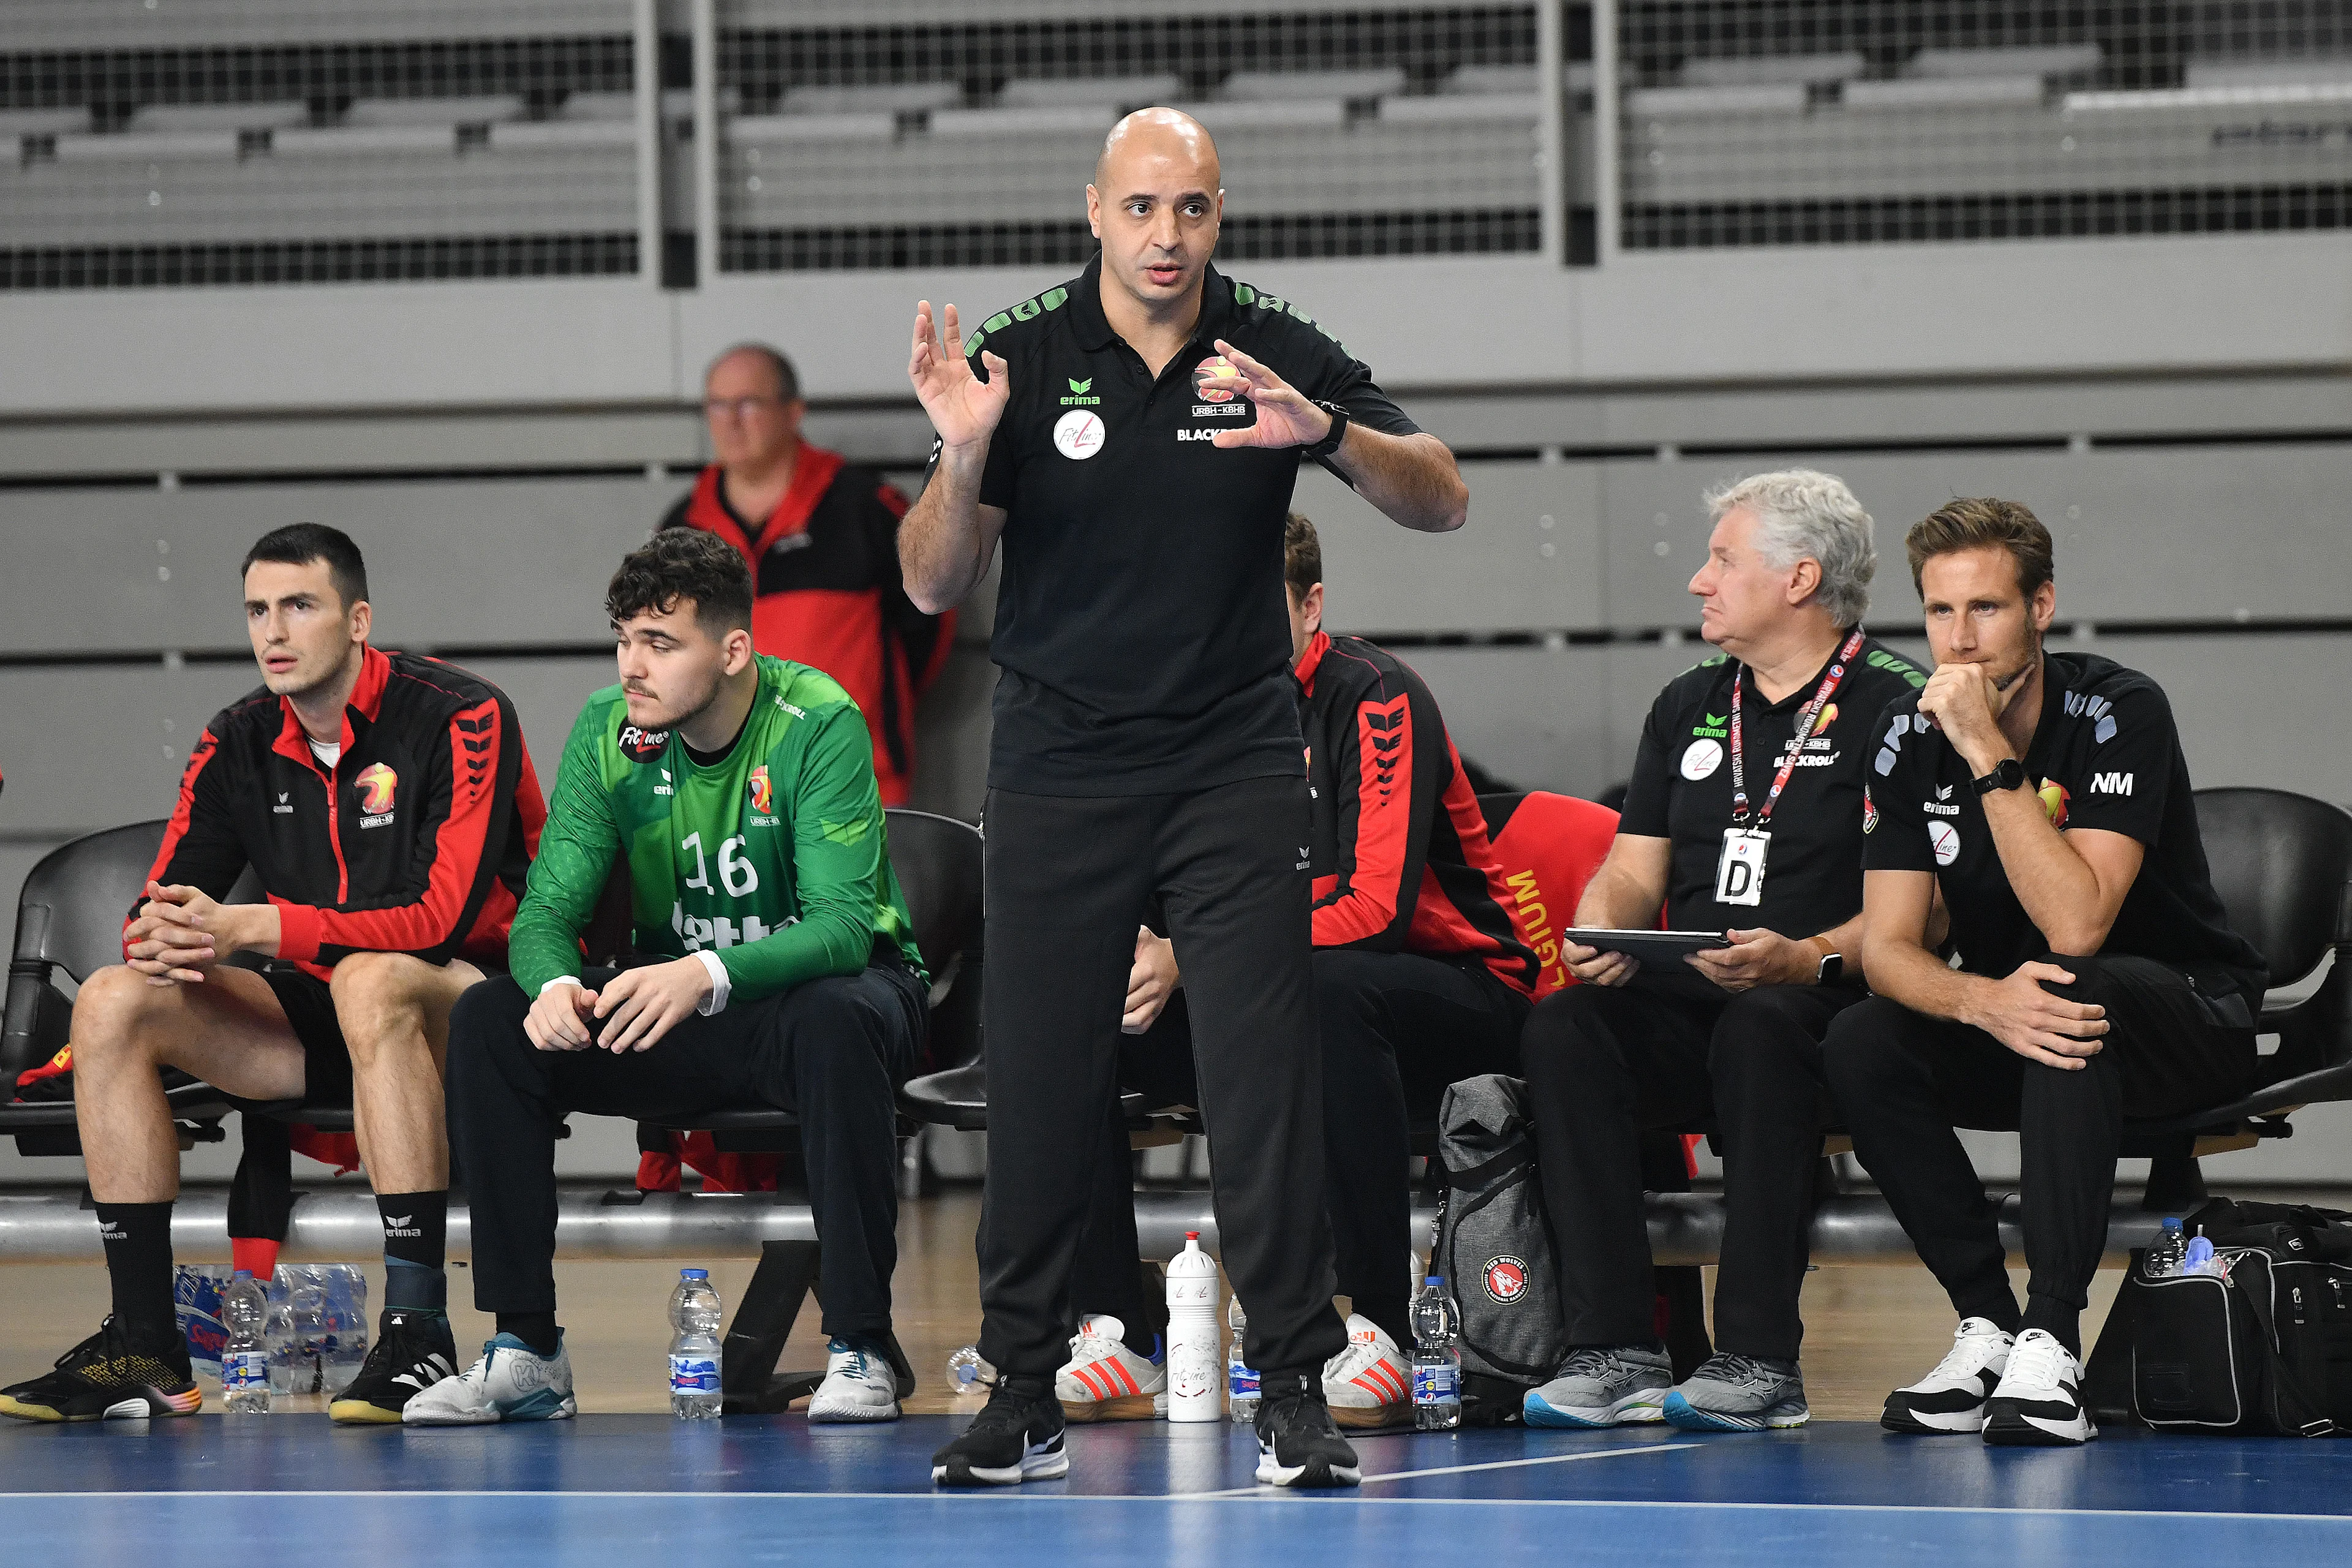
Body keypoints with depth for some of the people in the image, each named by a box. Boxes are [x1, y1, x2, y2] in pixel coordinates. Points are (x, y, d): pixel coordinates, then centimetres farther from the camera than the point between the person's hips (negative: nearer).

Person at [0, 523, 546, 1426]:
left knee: (372, 982, -40)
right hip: (327, 1017, 7)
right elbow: (163, 904, 2)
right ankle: (144, 1352, -14)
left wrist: (252, 927, -32)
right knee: (113, 1003, -11)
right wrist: (160, 938, -25)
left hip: (477, 1002, -7)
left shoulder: (458, 718, -16)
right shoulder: (239, 743, 3)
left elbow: (443, 916, -26)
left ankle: (419, 1332, -38)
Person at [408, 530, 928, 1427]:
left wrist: (706, 974, -46)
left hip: (819, 987, -4)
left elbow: (845, 921, -28)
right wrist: (554, 985, -33)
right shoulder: (608, 732, -6)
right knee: (488, 1022, -17)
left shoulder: (818, 724, -20)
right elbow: (548, 909, -7)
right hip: (672, 1013, 4)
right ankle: (525, 1352, -12)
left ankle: (860, 1349, -30)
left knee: (836, 1020, -40)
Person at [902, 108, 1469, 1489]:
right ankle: (1024, 1397, 10)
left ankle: (1298, 1394, -3)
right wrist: (962, 455, -23)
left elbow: (1444, 501, -5)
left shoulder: (1280, 354, 0)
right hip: (1061, 767, 0)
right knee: (1040, 1080, 1)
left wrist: (1323, 430, -23)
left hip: (1238, 765, 0)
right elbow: (935, 587, -4)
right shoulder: (1021, 361, -2)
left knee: (1266, 1076, -7)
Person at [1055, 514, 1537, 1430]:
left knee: (1328, 990, -40)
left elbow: (1378, 906, -25)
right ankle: (1117, 1337, -11)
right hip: (1259, 1017, 7)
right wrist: (1137, 949, -19)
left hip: (1458, 995, -7)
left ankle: (1380, 1331, -34)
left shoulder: (1376, 701, -15)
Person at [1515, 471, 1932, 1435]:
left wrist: (1808, 959, -27)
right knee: (1563, 1029, -25)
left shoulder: (1892, 706, -2)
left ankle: (1759, 1359, -36)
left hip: (1823, 1003, -5)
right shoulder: (1688, 707, 20)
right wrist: (1601, 933, -5)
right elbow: (1634, 872, 18)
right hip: (1685, 1003, 5)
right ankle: (1616, 1354, -30)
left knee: (1758, 1030, -39)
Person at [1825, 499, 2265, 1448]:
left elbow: (2076, 926, -31)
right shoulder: (1910, 736, -5)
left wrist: (1989, 754, -33)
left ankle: (2050, 1342, -38)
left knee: (2071, 992, -37)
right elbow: (1888, 947, -11)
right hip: (2004, 1034, 5)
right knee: (1861, 1046, -23)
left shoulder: (2119, 713, -20)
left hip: (2188, 1018, -5)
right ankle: (1987, 1326, -16)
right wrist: (1984, 1002, -33)